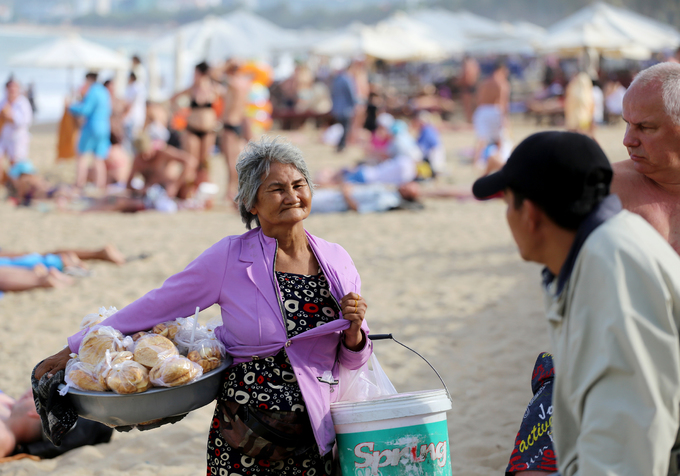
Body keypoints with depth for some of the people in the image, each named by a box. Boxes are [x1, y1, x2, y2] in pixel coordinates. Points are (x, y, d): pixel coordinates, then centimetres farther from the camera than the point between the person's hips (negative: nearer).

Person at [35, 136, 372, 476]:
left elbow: (350, 362, 12)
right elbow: (156, 306, 1)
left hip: (315, 443, 3)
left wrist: (354, 332, -11)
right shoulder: (230, 257, -6)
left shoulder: (336, 261, 4)